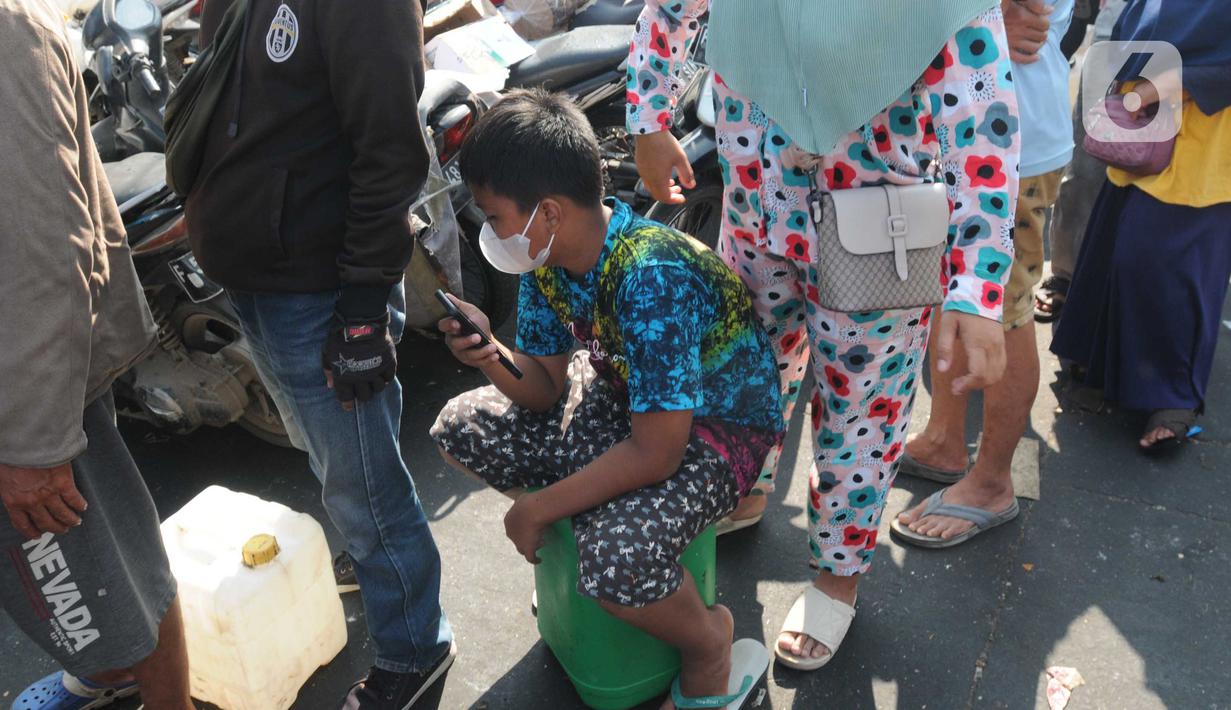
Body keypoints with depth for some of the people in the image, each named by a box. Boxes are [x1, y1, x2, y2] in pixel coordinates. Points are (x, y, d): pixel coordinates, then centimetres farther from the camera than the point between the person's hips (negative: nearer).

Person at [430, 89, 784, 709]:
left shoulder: (652, 279, -34)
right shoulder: (546, 259, -10)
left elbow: (655, 454, -30)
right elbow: (546, 388, -1)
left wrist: (537, 507, -20)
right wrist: (490, 357, -23)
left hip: (716, 426, -8)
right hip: (621, 391, 8)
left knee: (616, 562, -33)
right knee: (460, 429, 2)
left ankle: (709, 646, 2)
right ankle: (582, 531, 20)